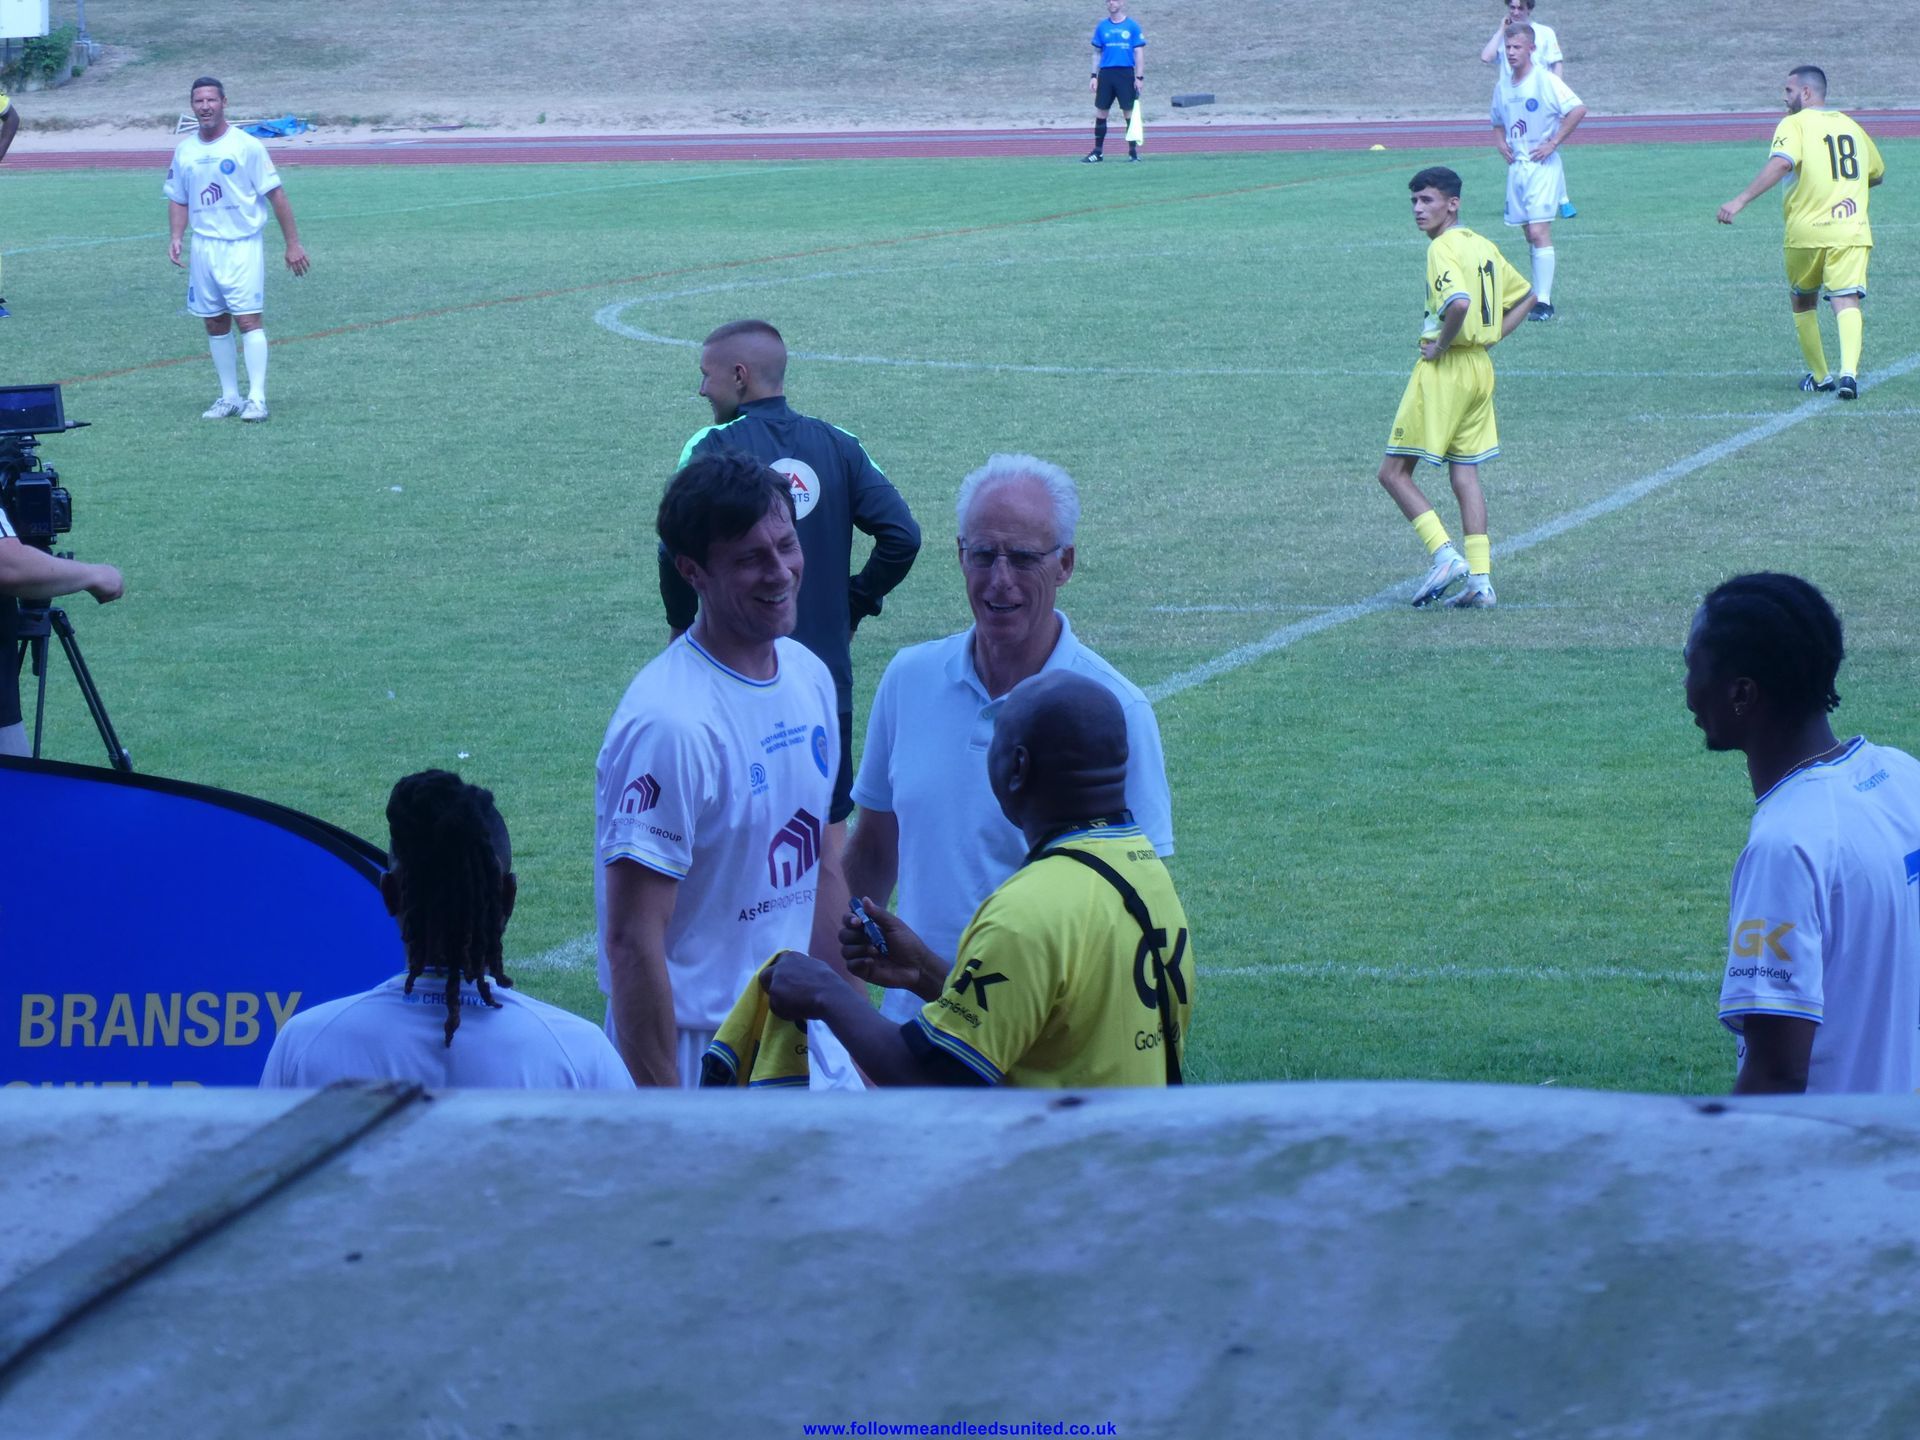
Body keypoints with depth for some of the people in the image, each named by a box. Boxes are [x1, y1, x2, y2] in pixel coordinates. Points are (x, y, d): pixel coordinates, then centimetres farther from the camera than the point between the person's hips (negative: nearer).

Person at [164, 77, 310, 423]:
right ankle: (229, 396, 16)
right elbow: (178, 200, 18)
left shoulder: (246, 146, -7)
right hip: (204, 248, 5)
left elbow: (276, 194, -5)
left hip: (242, 245, -5)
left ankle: (257, 398, -11)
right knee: (215, 323, 7)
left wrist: (293, 243, -7)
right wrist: (175, 237, 1)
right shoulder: (184, 151, 8)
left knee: (248, 319, -11)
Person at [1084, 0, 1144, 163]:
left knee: (1129, 113, -1)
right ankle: (1098, 151, 8)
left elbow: (1138, 54, 1)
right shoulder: (1102, 27, 8)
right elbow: (1097, 53, 13)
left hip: (1126, 74, -3)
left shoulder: (1132, 26, 1)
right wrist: (1094, 76, 6)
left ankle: (1133, 151, 5)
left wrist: (1139, 77, -6)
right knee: (1100, 113, 2)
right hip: (1105, 74, 3)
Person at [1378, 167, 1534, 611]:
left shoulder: (1442, 248, -15)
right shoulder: (1483, 246, 12)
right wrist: (1491, 337, 15)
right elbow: (1525, 295, 23)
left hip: (1445, 369, -9)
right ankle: (1480, 579, 4)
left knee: (1394, 472, 0)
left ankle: (1445, 555, -12)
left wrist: (1441, 344, -17)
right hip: (1480, 369, 9)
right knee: (1465, 474, 10)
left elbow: (1459, 302, -33)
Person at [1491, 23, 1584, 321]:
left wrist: (1553, 143, -15)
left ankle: (1544, 302, -16)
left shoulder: (1545, 81, -10)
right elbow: (1498, 123, 29)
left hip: (1542, 165, -7)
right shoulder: (1503, 86, 11)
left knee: (1539, 232, -14)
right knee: (1530, 234, 11)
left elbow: (1578, 110, -17)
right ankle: (1538, 294, 18)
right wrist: (1500, 143, 8)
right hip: (1516, 165, 7)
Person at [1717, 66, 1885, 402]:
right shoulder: (1851, 126, 16)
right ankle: (1849, 371, -29)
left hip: (1807, 231, -3)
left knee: (1802, 301, 18)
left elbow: (1781, 163, -22)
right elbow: (1877, 173, 30)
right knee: (1846, 302, -7)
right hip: (1851, 230, 3)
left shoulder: (1795, 125, -2)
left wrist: (1741, 200, -26)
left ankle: (1819, 376, 22)